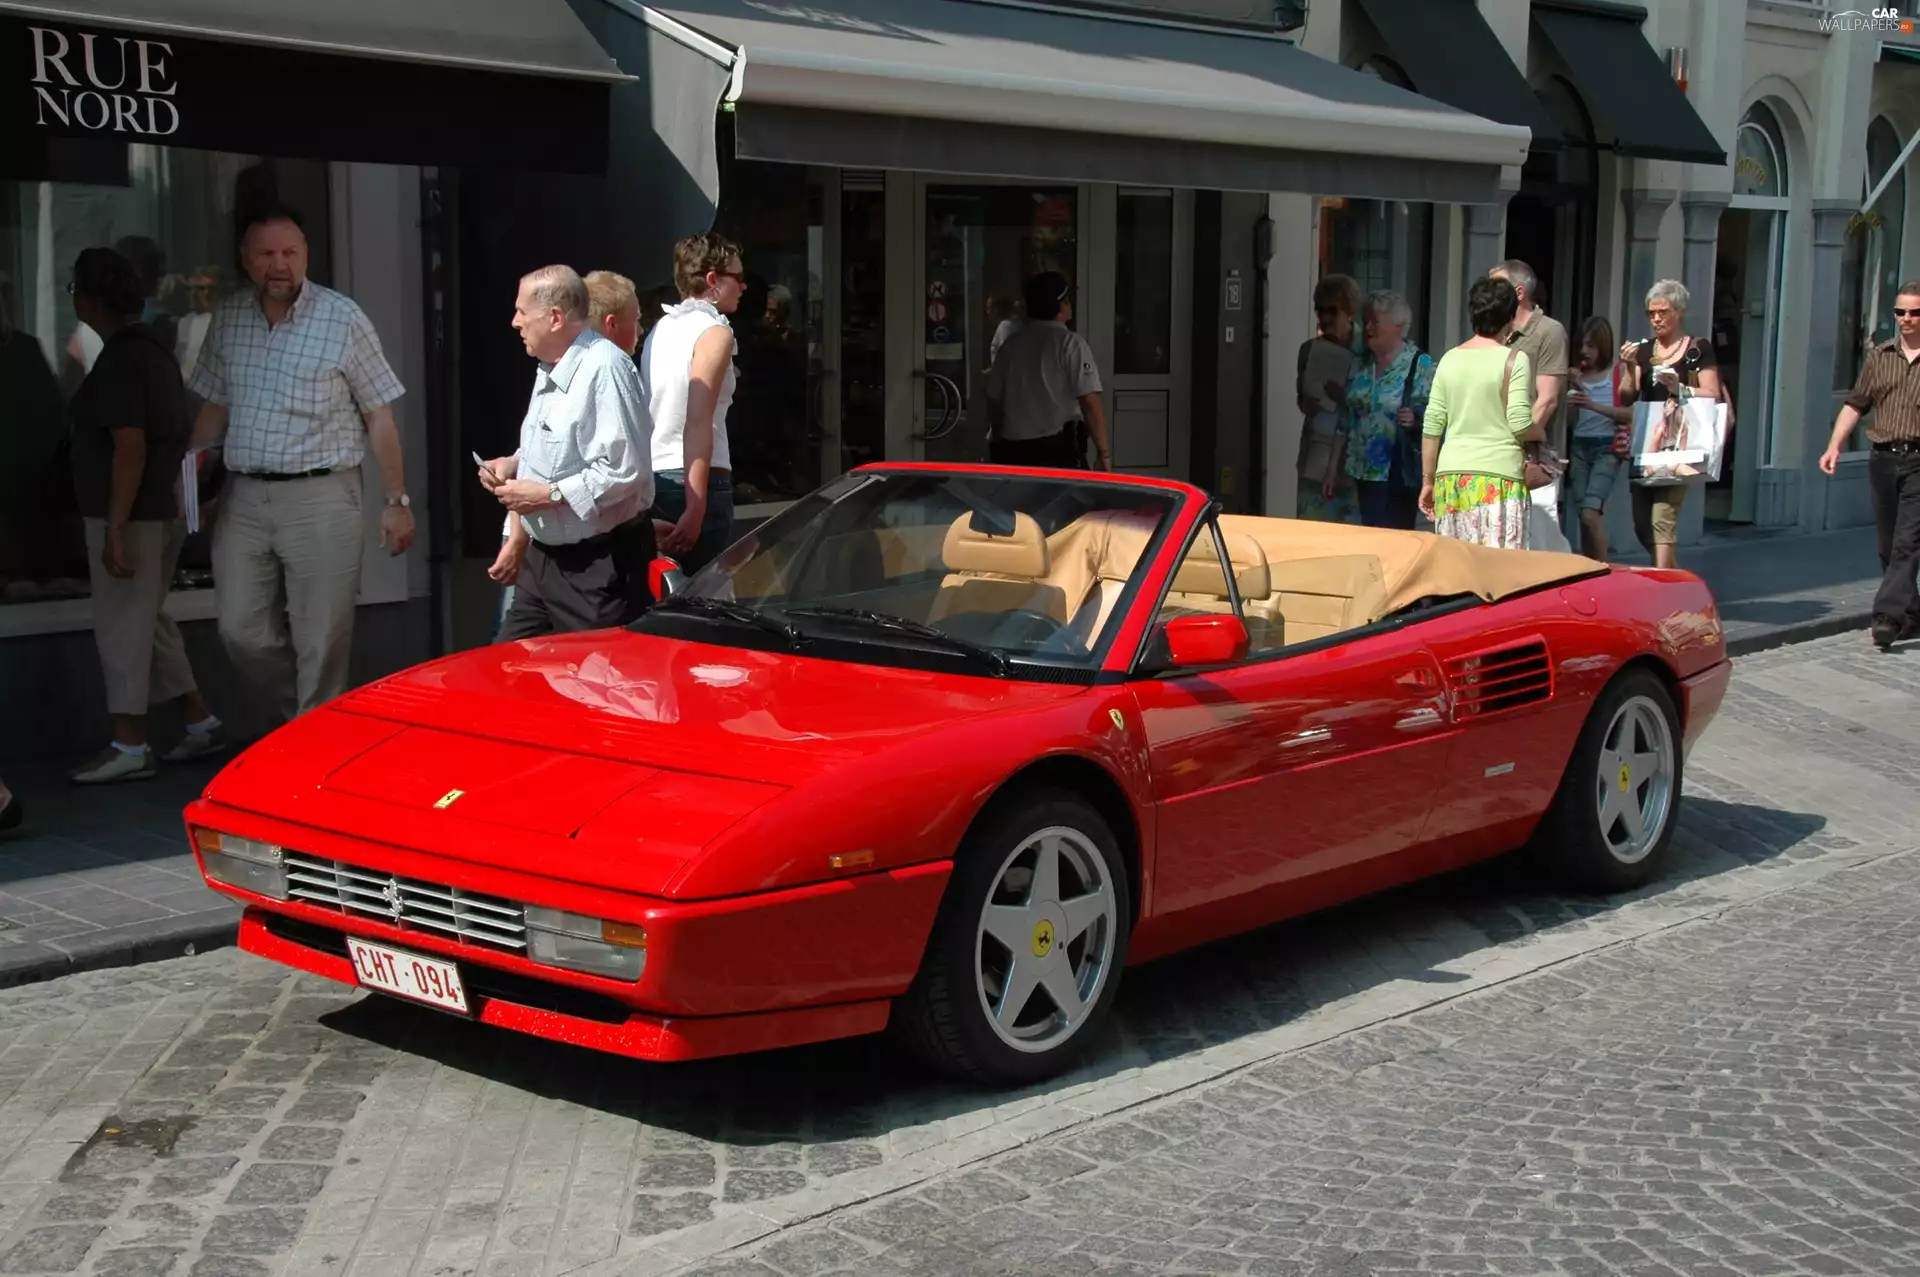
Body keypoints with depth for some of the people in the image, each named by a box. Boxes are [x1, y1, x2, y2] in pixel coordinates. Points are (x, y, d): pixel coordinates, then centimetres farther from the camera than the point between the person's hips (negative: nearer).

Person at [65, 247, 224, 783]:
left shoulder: (119, 359, -17)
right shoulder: (153, 347, 13)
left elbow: (130, 447, -23)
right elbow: (182, 432, 19)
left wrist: (114, 529, -24)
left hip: (132, 513, -10)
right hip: (165, 507, 10)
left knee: (123, 623, -3)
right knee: (145, 618, 18)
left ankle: (130, 747, 2)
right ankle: (201, 722, 20)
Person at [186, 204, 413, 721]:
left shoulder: (344, 319, -5)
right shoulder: (227, 319, 8)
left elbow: (379, 416, -2)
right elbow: (214, 406, 16)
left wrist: (397, 501, -5)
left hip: (321, 499, -4)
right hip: (243, 499, 5)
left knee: (322, 643, -1)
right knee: (243, 633, 6)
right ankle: (303, 719, 28)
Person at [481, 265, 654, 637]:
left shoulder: (605, 369, -21)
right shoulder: (548, 372, 12)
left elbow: (624, 473, -27)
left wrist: (547, 494, -21)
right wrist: (514, 463, 7)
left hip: (600, 568, -10)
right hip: (543, 560, 10)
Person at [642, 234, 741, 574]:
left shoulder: (662, 328, 15)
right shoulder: (714, 332, -8)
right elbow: (698, 423, -17)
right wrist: (695, 508, -22)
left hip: (653, 479, 8)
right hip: (696, 482, -8)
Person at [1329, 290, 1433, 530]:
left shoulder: (1421, 365, -6)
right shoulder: (1361, 364, 12)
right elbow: (1345, 420, 15)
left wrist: (1415, 419, -29)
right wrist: (1333, 468, 13)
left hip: (1398, 474, -5)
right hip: (1363, 472, 5)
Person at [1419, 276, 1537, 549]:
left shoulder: (1450, 359, 9)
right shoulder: (1514, 359, -4)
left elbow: (1432, 428, 8)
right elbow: (1520, 425, -10)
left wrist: (1427, 481, 15)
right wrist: (1540, 433, 12)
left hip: (1451, 476, 5)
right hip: (1498, 476, -5)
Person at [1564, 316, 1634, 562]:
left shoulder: (1619, 371, -2)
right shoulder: (1578, 374, 11)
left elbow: (1630, 413, -11)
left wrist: (1594, 405, -21)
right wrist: (1570, 404, -5)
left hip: (1607, 447, -5)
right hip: (1579, 446, 5)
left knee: (1591, 513, -17)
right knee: (1584, 515, 4)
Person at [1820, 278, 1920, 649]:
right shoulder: (1879, 357, 13)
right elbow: (1855, 405, 15)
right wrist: (1835, 446, 5)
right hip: (1883, 460, 5)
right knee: (1889, 546, 9)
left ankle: (1887, 617, -18)